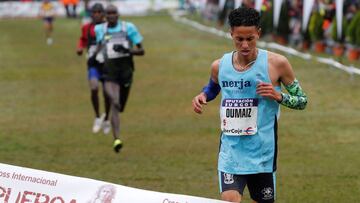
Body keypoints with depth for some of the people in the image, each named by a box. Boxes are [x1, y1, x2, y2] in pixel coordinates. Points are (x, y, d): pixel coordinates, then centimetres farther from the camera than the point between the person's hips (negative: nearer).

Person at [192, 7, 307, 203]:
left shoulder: (276, 63, -7)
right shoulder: (220, 66, 2)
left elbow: (302, 100, 2)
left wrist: (278, 96, -17)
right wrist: (203, 96, 5)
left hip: (263, 155, -1)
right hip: (230, 152, 1)